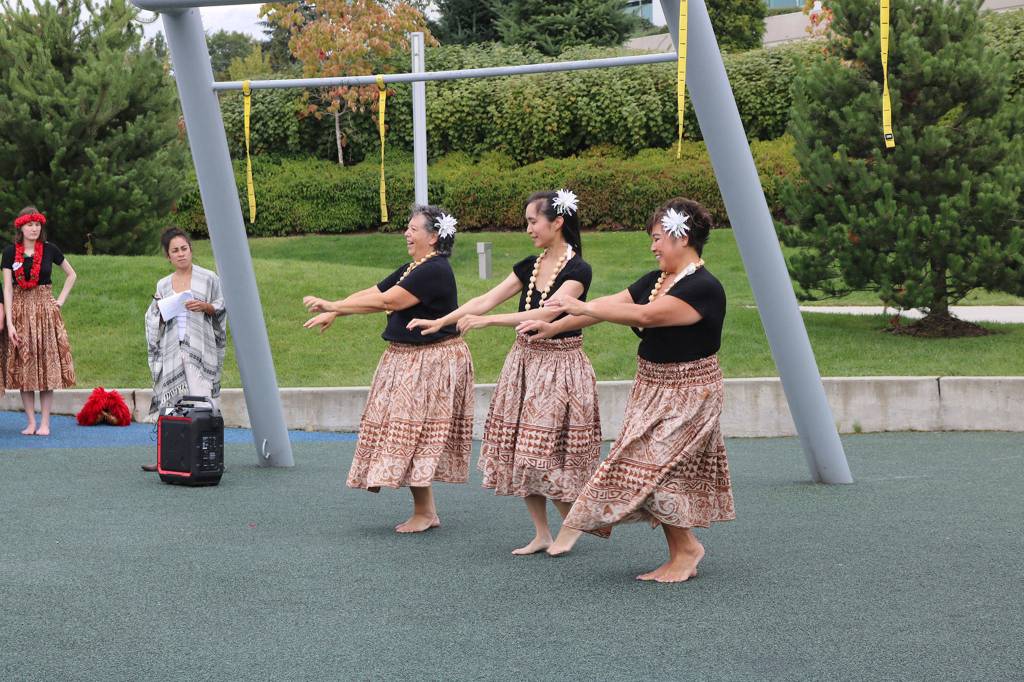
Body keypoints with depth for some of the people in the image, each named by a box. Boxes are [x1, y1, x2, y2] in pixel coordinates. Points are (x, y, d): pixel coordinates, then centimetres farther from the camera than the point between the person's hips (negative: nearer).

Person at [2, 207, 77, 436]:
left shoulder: (49, 250, 1)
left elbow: (71, 275, 14)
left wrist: (61, 300, 2)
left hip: (45, 312, 0)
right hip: (20, 312, 0)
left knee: (47, 367, -2)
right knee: (23, 368, 0)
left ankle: (44, 423, 2)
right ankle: (31, 422, 7)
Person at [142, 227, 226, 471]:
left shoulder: (208, 278, 5)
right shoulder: (163, 285, 15)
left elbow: (223, 307, 8)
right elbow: (154, 321, 17)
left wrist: (205, 307, -10)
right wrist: (160, 310, -4)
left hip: (199, 348, -3)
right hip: (172, 349, 3)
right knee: (170, 405, -1)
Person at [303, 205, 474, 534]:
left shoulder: (435, 271, -18)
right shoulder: (411, 269, 14)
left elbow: (386, 301, -22)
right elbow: (371, 293, 14)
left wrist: (334, 306, -19)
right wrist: (333, 313, 1)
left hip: (432, 362, -10)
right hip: (405, 359, 10)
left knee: (413, 435, -7)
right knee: (413, 439, 11)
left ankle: (424, 513, 1)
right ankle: (427, 510, 16)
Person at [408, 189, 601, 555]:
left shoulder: (578, 270, -13)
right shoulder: (529, 267, 9)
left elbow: (545, 314, -24)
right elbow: (486, 300, 9)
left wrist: (486, 320, -27)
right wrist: (439, 322, 4)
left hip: (560, 367, -7)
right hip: (524, 362, 7)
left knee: (548, 455, -7)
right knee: (521, 453, 7)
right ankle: (541, 534, 17)